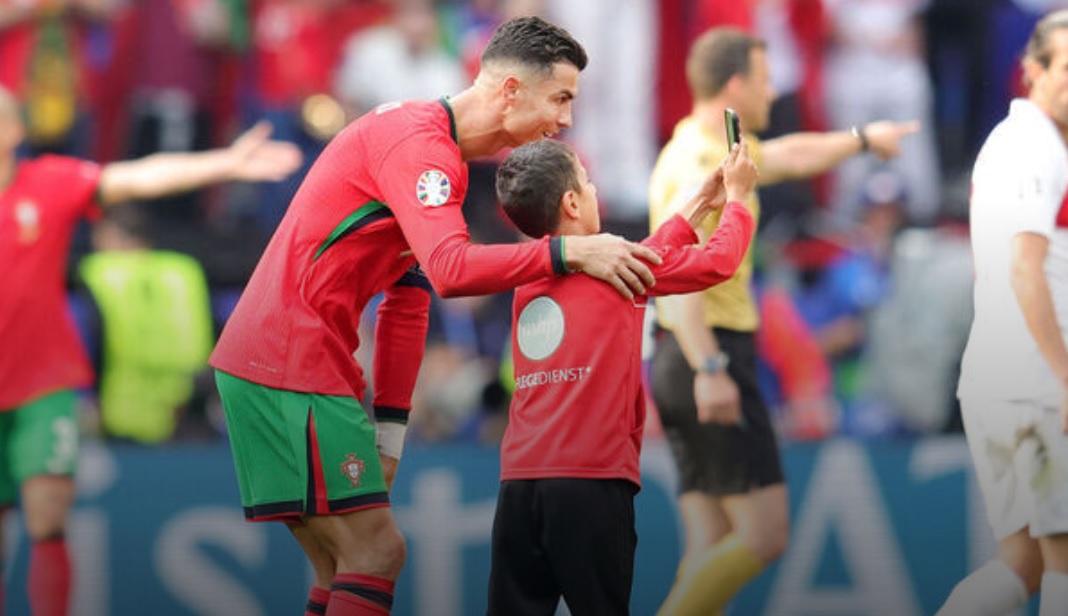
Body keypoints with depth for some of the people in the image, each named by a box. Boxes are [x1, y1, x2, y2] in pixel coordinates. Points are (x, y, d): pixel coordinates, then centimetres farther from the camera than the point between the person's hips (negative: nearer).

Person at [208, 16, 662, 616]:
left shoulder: (438, 152, 18)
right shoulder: (419, 143, -15)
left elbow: (408, 301, 19)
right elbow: (450, 269, -31)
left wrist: (388, 429, 15)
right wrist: (568, 252, -30)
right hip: (291, 367, -10)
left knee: (346, 566, 12)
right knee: (376, 552, -11)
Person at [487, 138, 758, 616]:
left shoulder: (528, 277, 18)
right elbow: (718, 262, 9)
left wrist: (699, 206, 38)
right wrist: (737, 198, 26)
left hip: (519, 484, 5)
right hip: (592, 483, -5)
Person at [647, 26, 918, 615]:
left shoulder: (711, 152, 17)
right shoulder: (701, 164, -15)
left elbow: (789, 157, 39)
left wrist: (862, 139, 52)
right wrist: (709, 370, -37)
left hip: (695, 368, 10)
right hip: (712, 360, -10)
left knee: (713, 551, 4)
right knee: (764, 536, -10)